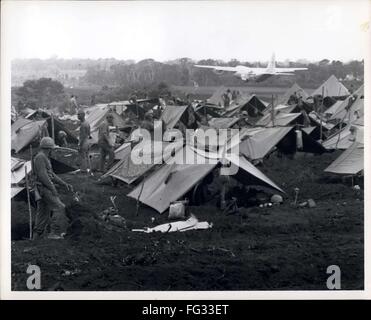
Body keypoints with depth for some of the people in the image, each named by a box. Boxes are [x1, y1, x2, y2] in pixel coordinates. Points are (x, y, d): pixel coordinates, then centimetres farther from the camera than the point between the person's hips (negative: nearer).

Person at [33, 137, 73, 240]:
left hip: (46, 188, 10)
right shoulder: (40, 157, -12)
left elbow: (51, 175, 23)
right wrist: (53, 188, -20)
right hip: (44, 188, -10)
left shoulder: (45, 158, 20)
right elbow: (42, 175, -21)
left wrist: (64, 184, 16)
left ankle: (37, 236, 12)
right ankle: (54, 233, -14)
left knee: (43, 214, 10)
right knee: (59, 207, -14)